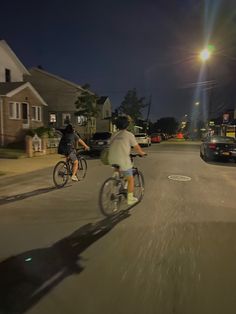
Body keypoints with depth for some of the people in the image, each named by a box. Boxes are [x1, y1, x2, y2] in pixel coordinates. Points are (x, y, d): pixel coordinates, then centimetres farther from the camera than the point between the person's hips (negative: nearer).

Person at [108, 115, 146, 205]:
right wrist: (143, 153, 23)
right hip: (123, 161, -5)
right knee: (130, 179, 13)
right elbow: (137, 148, 3)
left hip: (112, 160, 6)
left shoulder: (114, 135, 14)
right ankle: (130, 199, 22)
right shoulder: (129, 135, -2)